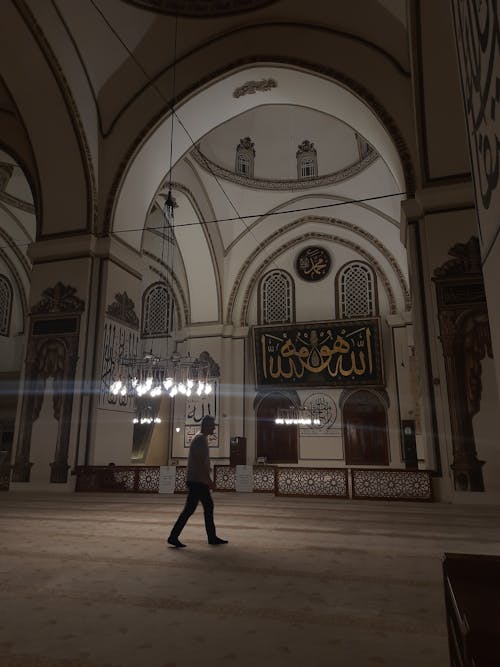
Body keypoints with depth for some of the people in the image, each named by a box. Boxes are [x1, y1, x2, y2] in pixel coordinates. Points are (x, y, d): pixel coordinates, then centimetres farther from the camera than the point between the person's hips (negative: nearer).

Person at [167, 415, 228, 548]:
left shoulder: (202, 438, 17)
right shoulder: (200, 438, -14)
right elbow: (200, 461, -22)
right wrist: (209, 478, -20)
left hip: (200, 481, 10)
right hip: (197, 481, -10)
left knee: (208, 507, 13)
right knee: (189, 508, -6)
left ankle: (212, 537, 19)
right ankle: (173, 537, 0)